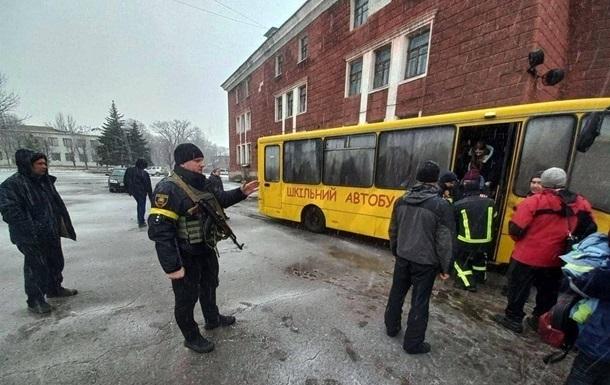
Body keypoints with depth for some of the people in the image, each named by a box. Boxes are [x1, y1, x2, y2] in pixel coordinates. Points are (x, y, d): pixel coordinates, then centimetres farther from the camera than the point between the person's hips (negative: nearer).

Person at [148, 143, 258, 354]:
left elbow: (219, 199, 16)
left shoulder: (202, 183, 1)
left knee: (210, 285, 26)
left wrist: (241, 193, 0)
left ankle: (213, 319, 51)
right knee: (187, 297, 13)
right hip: (185, 256, -8)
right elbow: (160, 231, -26)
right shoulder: (168, 189, -24)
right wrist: (172, 266, -27)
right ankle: (192, 338, 37)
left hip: (206, 249, 9)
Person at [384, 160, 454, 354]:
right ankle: (413, 343, 26)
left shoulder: (401, 201, -3)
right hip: (425, 262, -4)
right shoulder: (441, 205, -16)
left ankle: (391, 327, 39)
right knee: (419, 302, 11)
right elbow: (445, 241, -13)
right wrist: (445, 267, 0)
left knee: (397, 293, 21)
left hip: (403, 257, 4)